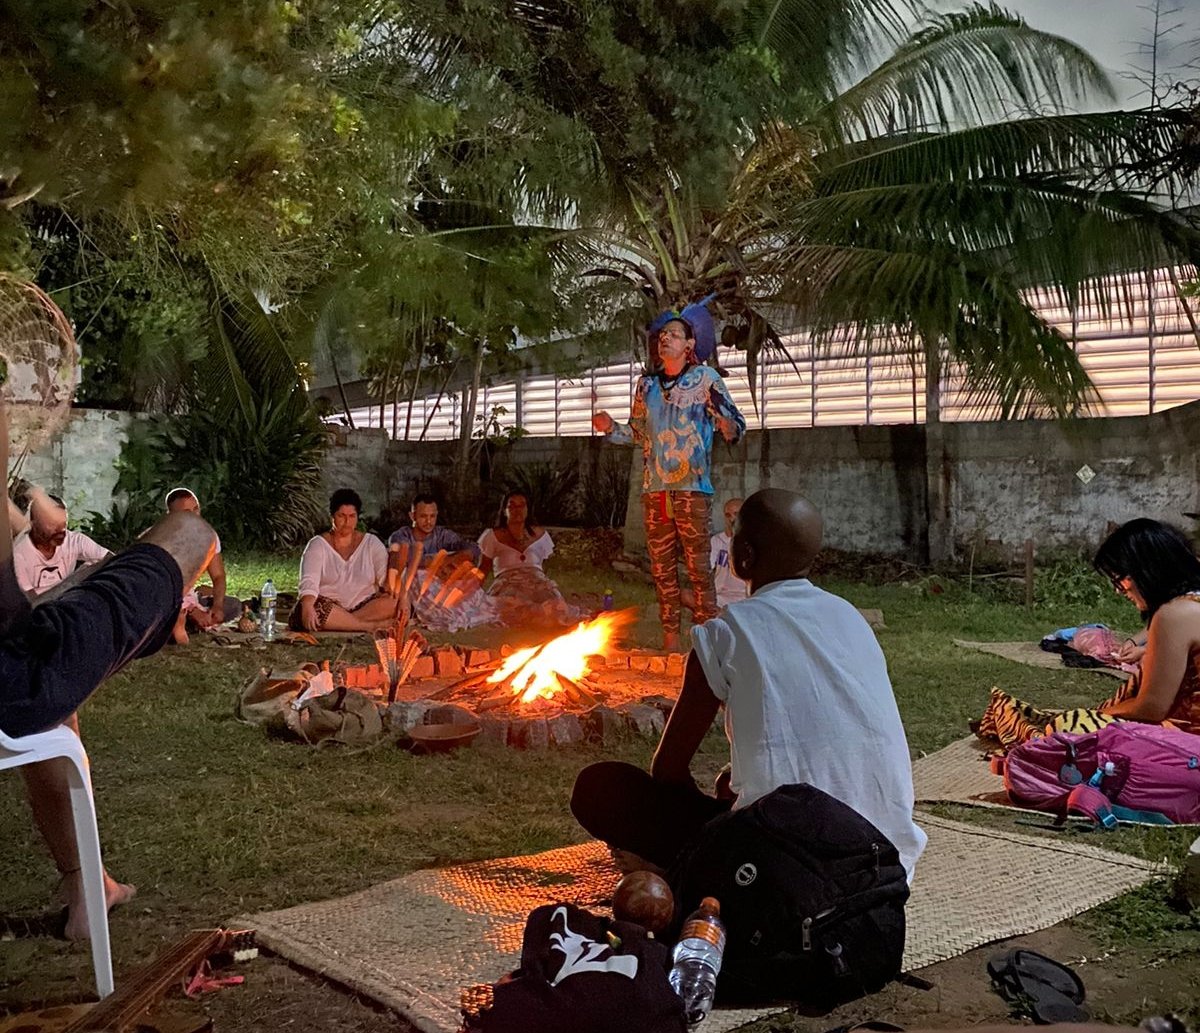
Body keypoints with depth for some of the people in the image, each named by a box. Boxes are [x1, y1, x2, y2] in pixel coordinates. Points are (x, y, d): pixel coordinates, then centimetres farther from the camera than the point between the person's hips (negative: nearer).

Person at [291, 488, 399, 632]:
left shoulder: (371, 543, 7)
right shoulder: (317, 545, 1)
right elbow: (309, 581, -15)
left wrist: (401, 598, -26)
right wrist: (308, 607, -36)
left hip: (366, 607, 1)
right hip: (329, 607, -1)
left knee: (392, 602, -27)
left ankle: (337, 623, -30)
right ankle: (373, 626, -32)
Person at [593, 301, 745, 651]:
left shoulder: (705, 378, -1)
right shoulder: (647, 383, 13)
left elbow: (734, 430, -5)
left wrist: (720, 412, -26)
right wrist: (611, 428, 4)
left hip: (691, 488, -5)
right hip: (654, 490, 5)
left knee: (698, 567, -5)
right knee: (662, 568, 7)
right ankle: (670, 639, 15)